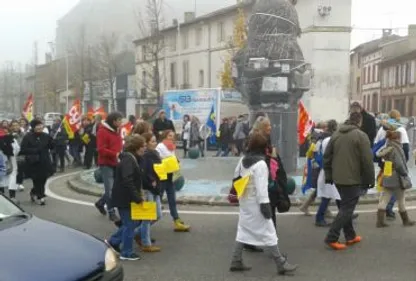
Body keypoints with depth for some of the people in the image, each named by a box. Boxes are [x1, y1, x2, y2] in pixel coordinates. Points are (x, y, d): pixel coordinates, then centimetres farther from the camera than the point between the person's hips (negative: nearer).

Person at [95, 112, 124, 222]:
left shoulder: (116, 130, 14)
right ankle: (111, 212, 7)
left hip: (116, 163, 8)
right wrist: (115, 154, -25)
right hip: (106, 164, -8)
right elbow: (101, 150, -19)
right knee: (110, 189, -4)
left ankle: (100, 203, 31)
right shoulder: (102, 131, -12)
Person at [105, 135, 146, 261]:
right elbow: (127, 181, -29)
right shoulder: (128, 160, -20)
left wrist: (137, 195, 8)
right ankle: (126, 253, 15)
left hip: (127, 197, 10)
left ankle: (114, 241, 28)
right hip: (124, 198, -10)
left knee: (134, 222, 17)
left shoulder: (133, 158, 11)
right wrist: (137, 198, -25)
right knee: (130, 224, 1)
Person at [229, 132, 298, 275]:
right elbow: (261, 187, -22)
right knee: (268, 233, -2)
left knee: (243, 230, 14)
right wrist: (265, 204, -19)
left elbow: (236, 176, 12)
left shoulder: (243, 160, 6)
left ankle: (236, 262, 16)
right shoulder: (260, 163, -19)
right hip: (255, 202, -8)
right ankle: (281, 264, 6)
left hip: (244, 201, 8)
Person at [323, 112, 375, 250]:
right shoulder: (361, 135, -11)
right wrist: (370, 179, -3)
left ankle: (350, 236, 25)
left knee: (346, 206, 18)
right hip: (353, 179, -7)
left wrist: (328, 175, 15)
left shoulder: (336, 134, 8)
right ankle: (331, 238, -5)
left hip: (338, 178, 7)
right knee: (347, 208, -1)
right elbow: (367, 161, -13)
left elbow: (327, 156, 9)